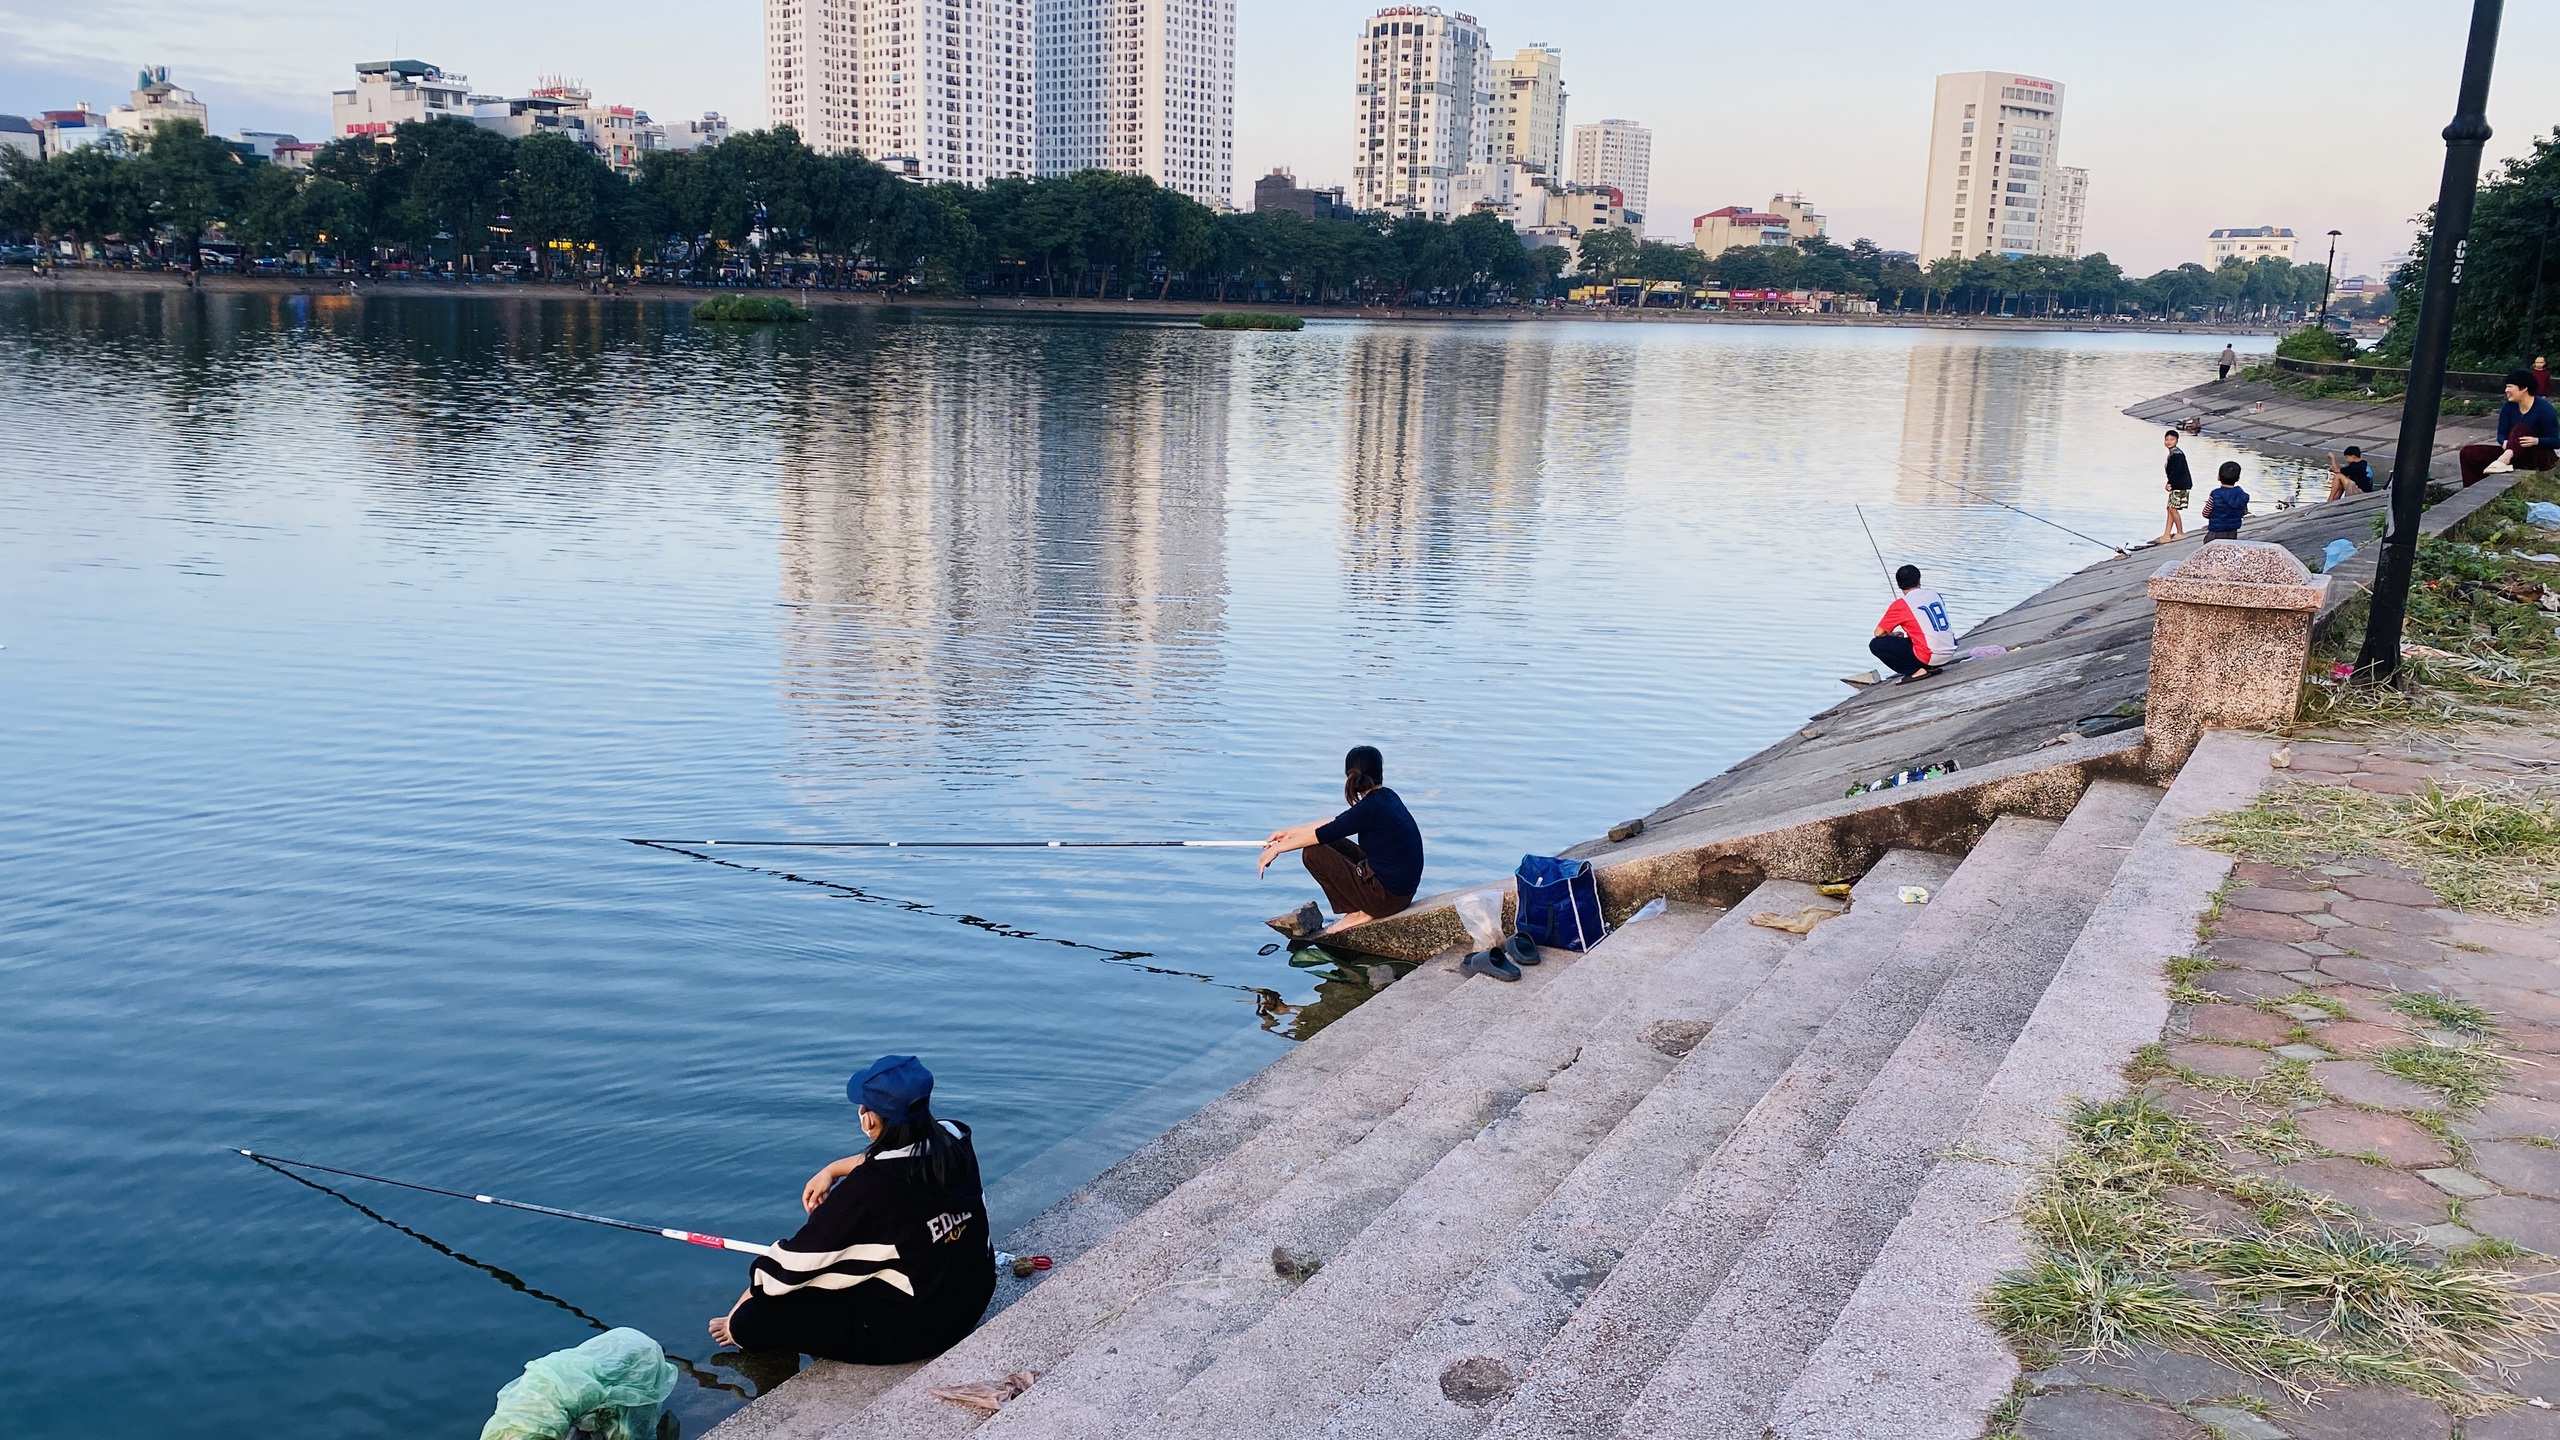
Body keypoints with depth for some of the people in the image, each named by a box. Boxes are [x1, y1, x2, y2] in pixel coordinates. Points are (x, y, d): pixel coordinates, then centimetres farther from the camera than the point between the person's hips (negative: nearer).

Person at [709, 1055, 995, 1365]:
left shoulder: (868, 1189, -27)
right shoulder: (956, 1142, -9)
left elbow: (795, 1260, -15)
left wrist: (740, 1314, 1)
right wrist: (833, 1170, 11)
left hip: (908, 1334, -7)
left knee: (748, 1321, -7)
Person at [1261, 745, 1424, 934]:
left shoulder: (1371, 807, -20)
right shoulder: (1386, 797, 6)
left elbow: (1322, 834, -12)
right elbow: (1335, 823, 16)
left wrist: (1278, 848, 1)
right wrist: (1290, 833, 20)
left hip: (1386, 896, -9)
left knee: (1313, 852, -6)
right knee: (1331, 844, 17)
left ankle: (1357, 912, 1)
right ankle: (1362, 908, 11)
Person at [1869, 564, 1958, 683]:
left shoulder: (1901, 604, -7)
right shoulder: (1936, 595, 11)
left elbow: (1878, 633, -5)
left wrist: (1894, 635, 18)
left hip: (1929, 657, -7)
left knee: (1876, 645, -1)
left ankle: (1916, 671, -7)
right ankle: (1932, 668, 14)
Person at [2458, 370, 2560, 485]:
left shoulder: (2544, 408, -12)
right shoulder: (2508, 407, 3)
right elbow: (2501, 434, 1)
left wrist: (2536, 441, -35)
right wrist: (2505, 442, -24)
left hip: (2540, 457, -5)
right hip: (2515, 454, 5)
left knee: (2520, 429, -34)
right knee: (2468, 452, -12)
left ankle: (2503, 460, -63)